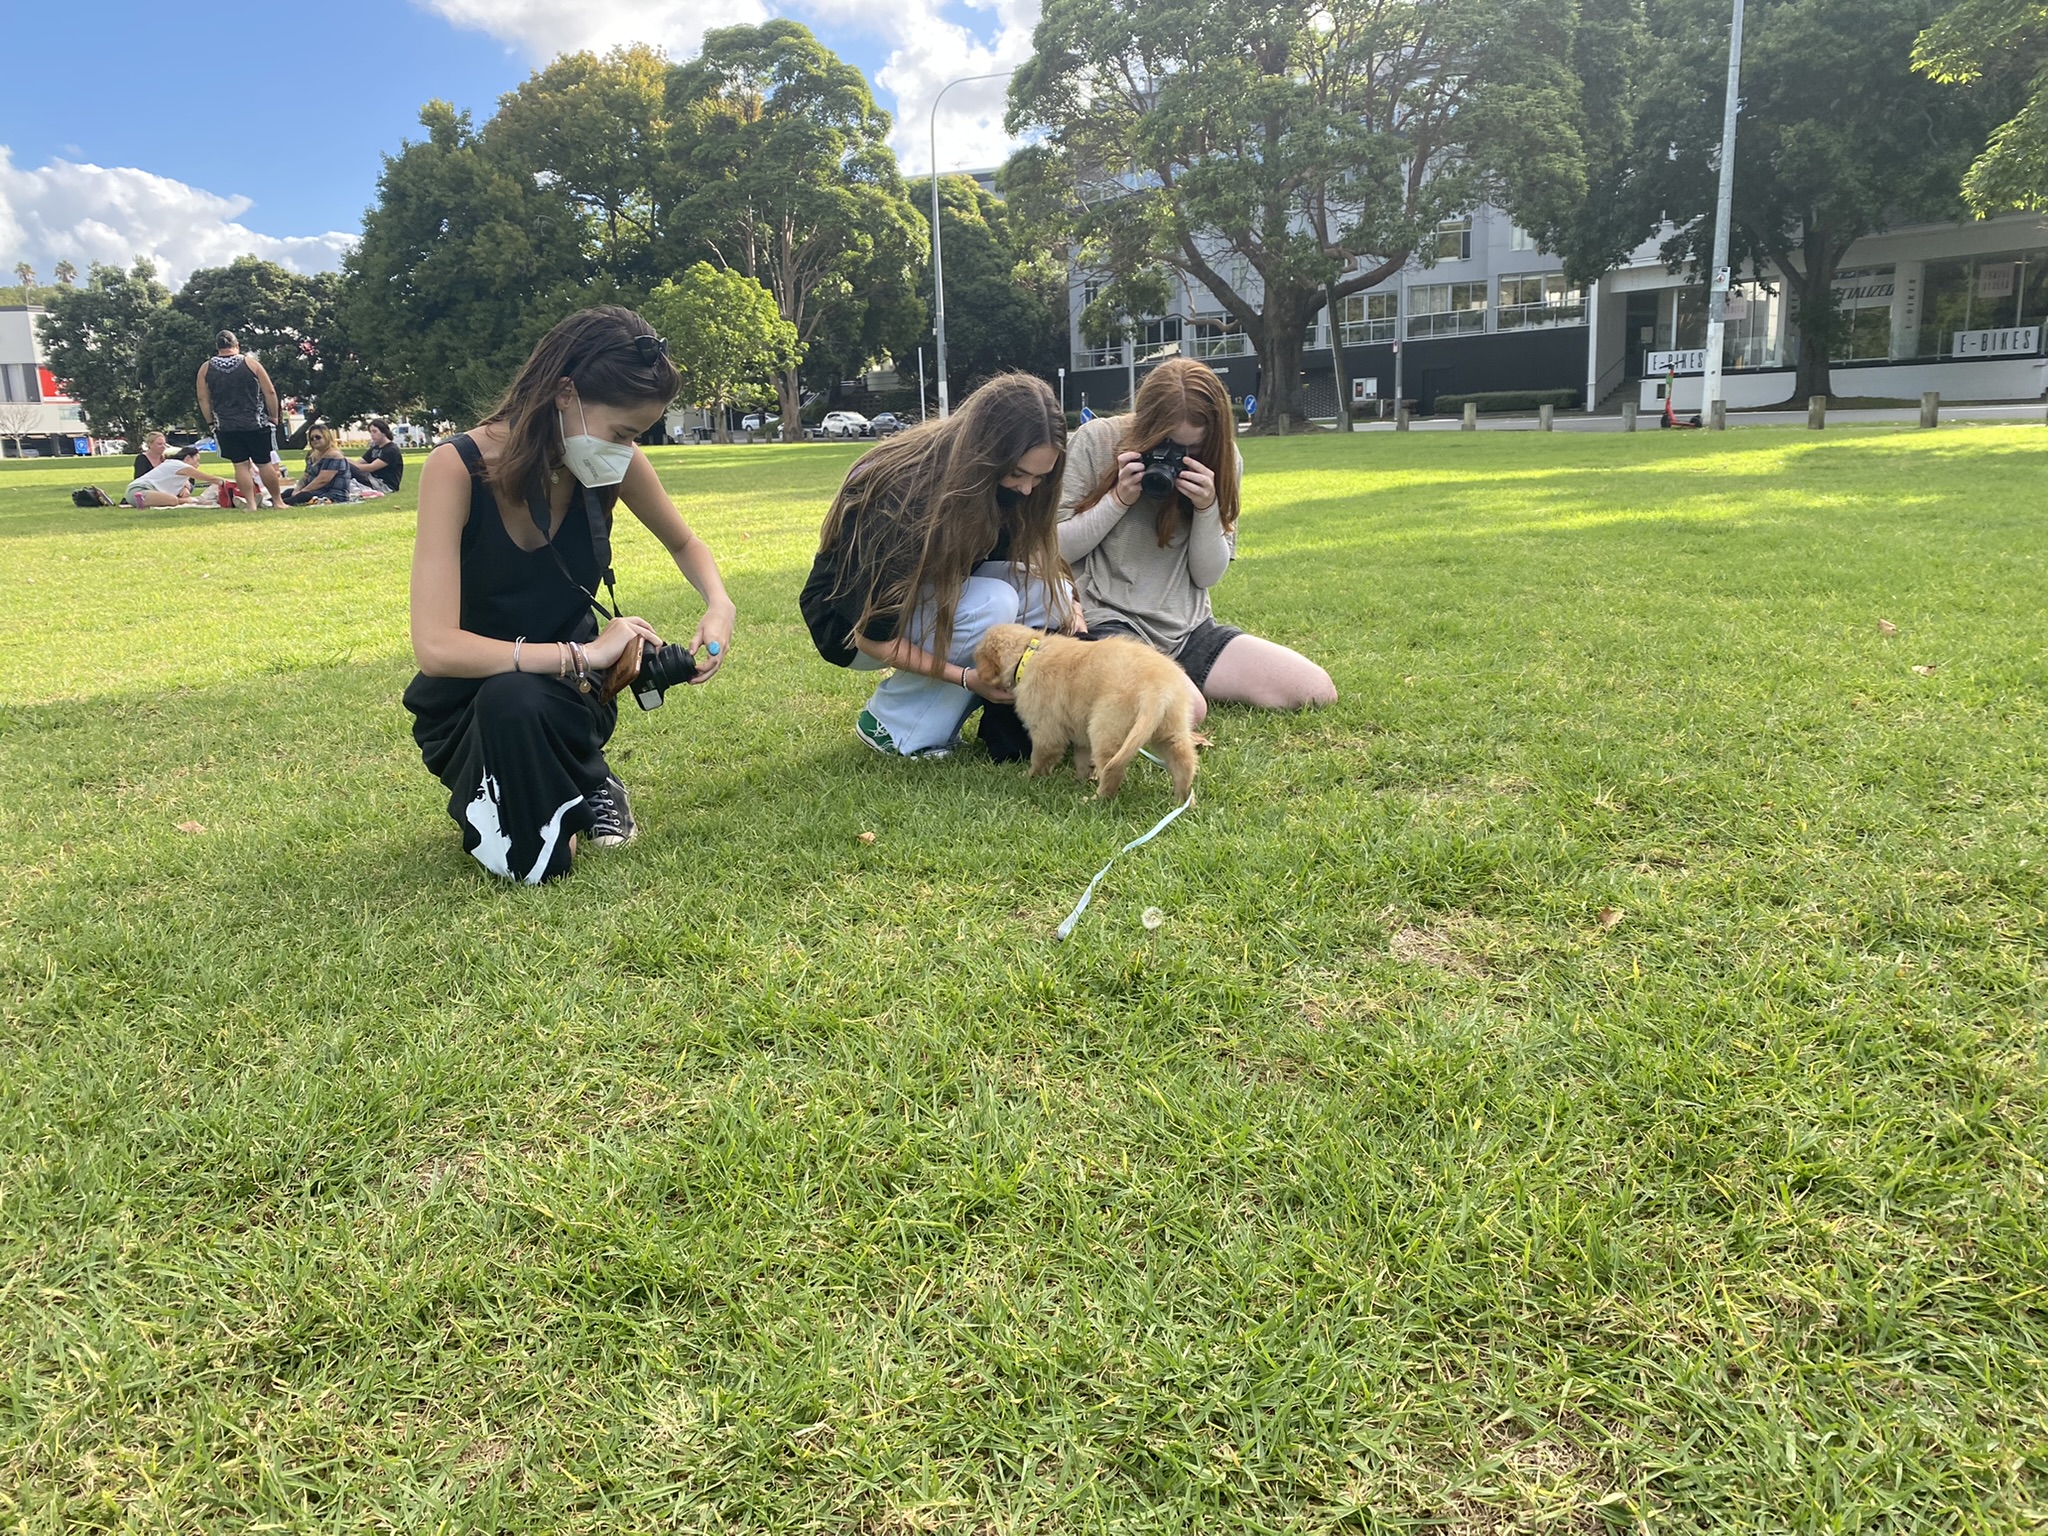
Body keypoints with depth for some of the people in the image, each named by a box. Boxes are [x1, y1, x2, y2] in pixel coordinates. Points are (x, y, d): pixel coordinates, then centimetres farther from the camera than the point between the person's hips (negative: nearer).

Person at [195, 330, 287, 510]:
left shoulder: (206, 368, 4)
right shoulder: (251, 364, -3)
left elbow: (203, 399, 4)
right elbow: (270, 392, -4)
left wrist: (212, 422, 12)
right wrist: (274, 416, 5)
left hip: (226, 427, 2)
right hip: (256, 425, -1)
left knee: (240, 465, 3)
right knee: (265, 463, 6)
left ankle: (251, 504, -2)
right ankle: (278, 501, 10)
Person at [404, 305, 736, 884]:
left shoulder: (614, 465, -12)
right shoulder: (458, 468, -24)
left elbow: (685, 543, 10)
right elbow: (436, 647, -32)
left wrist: (720, 605, -10)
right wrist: (582, 655, -33)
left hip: (564, 694, 4)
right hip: (468, 704, -4)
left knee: (522, 703, -31)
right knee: (511, 703, -37)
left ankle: (588, 787, 3)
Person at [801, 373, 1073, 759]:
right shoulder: (899, 494, -33)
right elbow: (873, 636, -28)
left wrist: (1065, 602, -18)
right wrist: (965, 677, -33)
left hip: (937, 601, 7)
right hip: (850, 622, -7)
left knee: (1052, 595, -16)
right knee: (992, 604, -32)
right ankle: (889, 723, -13)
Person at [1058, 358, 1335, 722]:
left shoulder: (1222, 460, 4)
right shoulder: (1097, 440, -7)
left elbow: (1208, 577, 3)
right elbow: (1054, 548, -6)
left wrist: (1207, 508, -14)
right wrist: (1119, 499, -16)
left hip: (1190, 628, 6)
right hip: (1109, 624, -5)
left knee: (1317, 691, -5)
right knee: (1184, 710, -34)